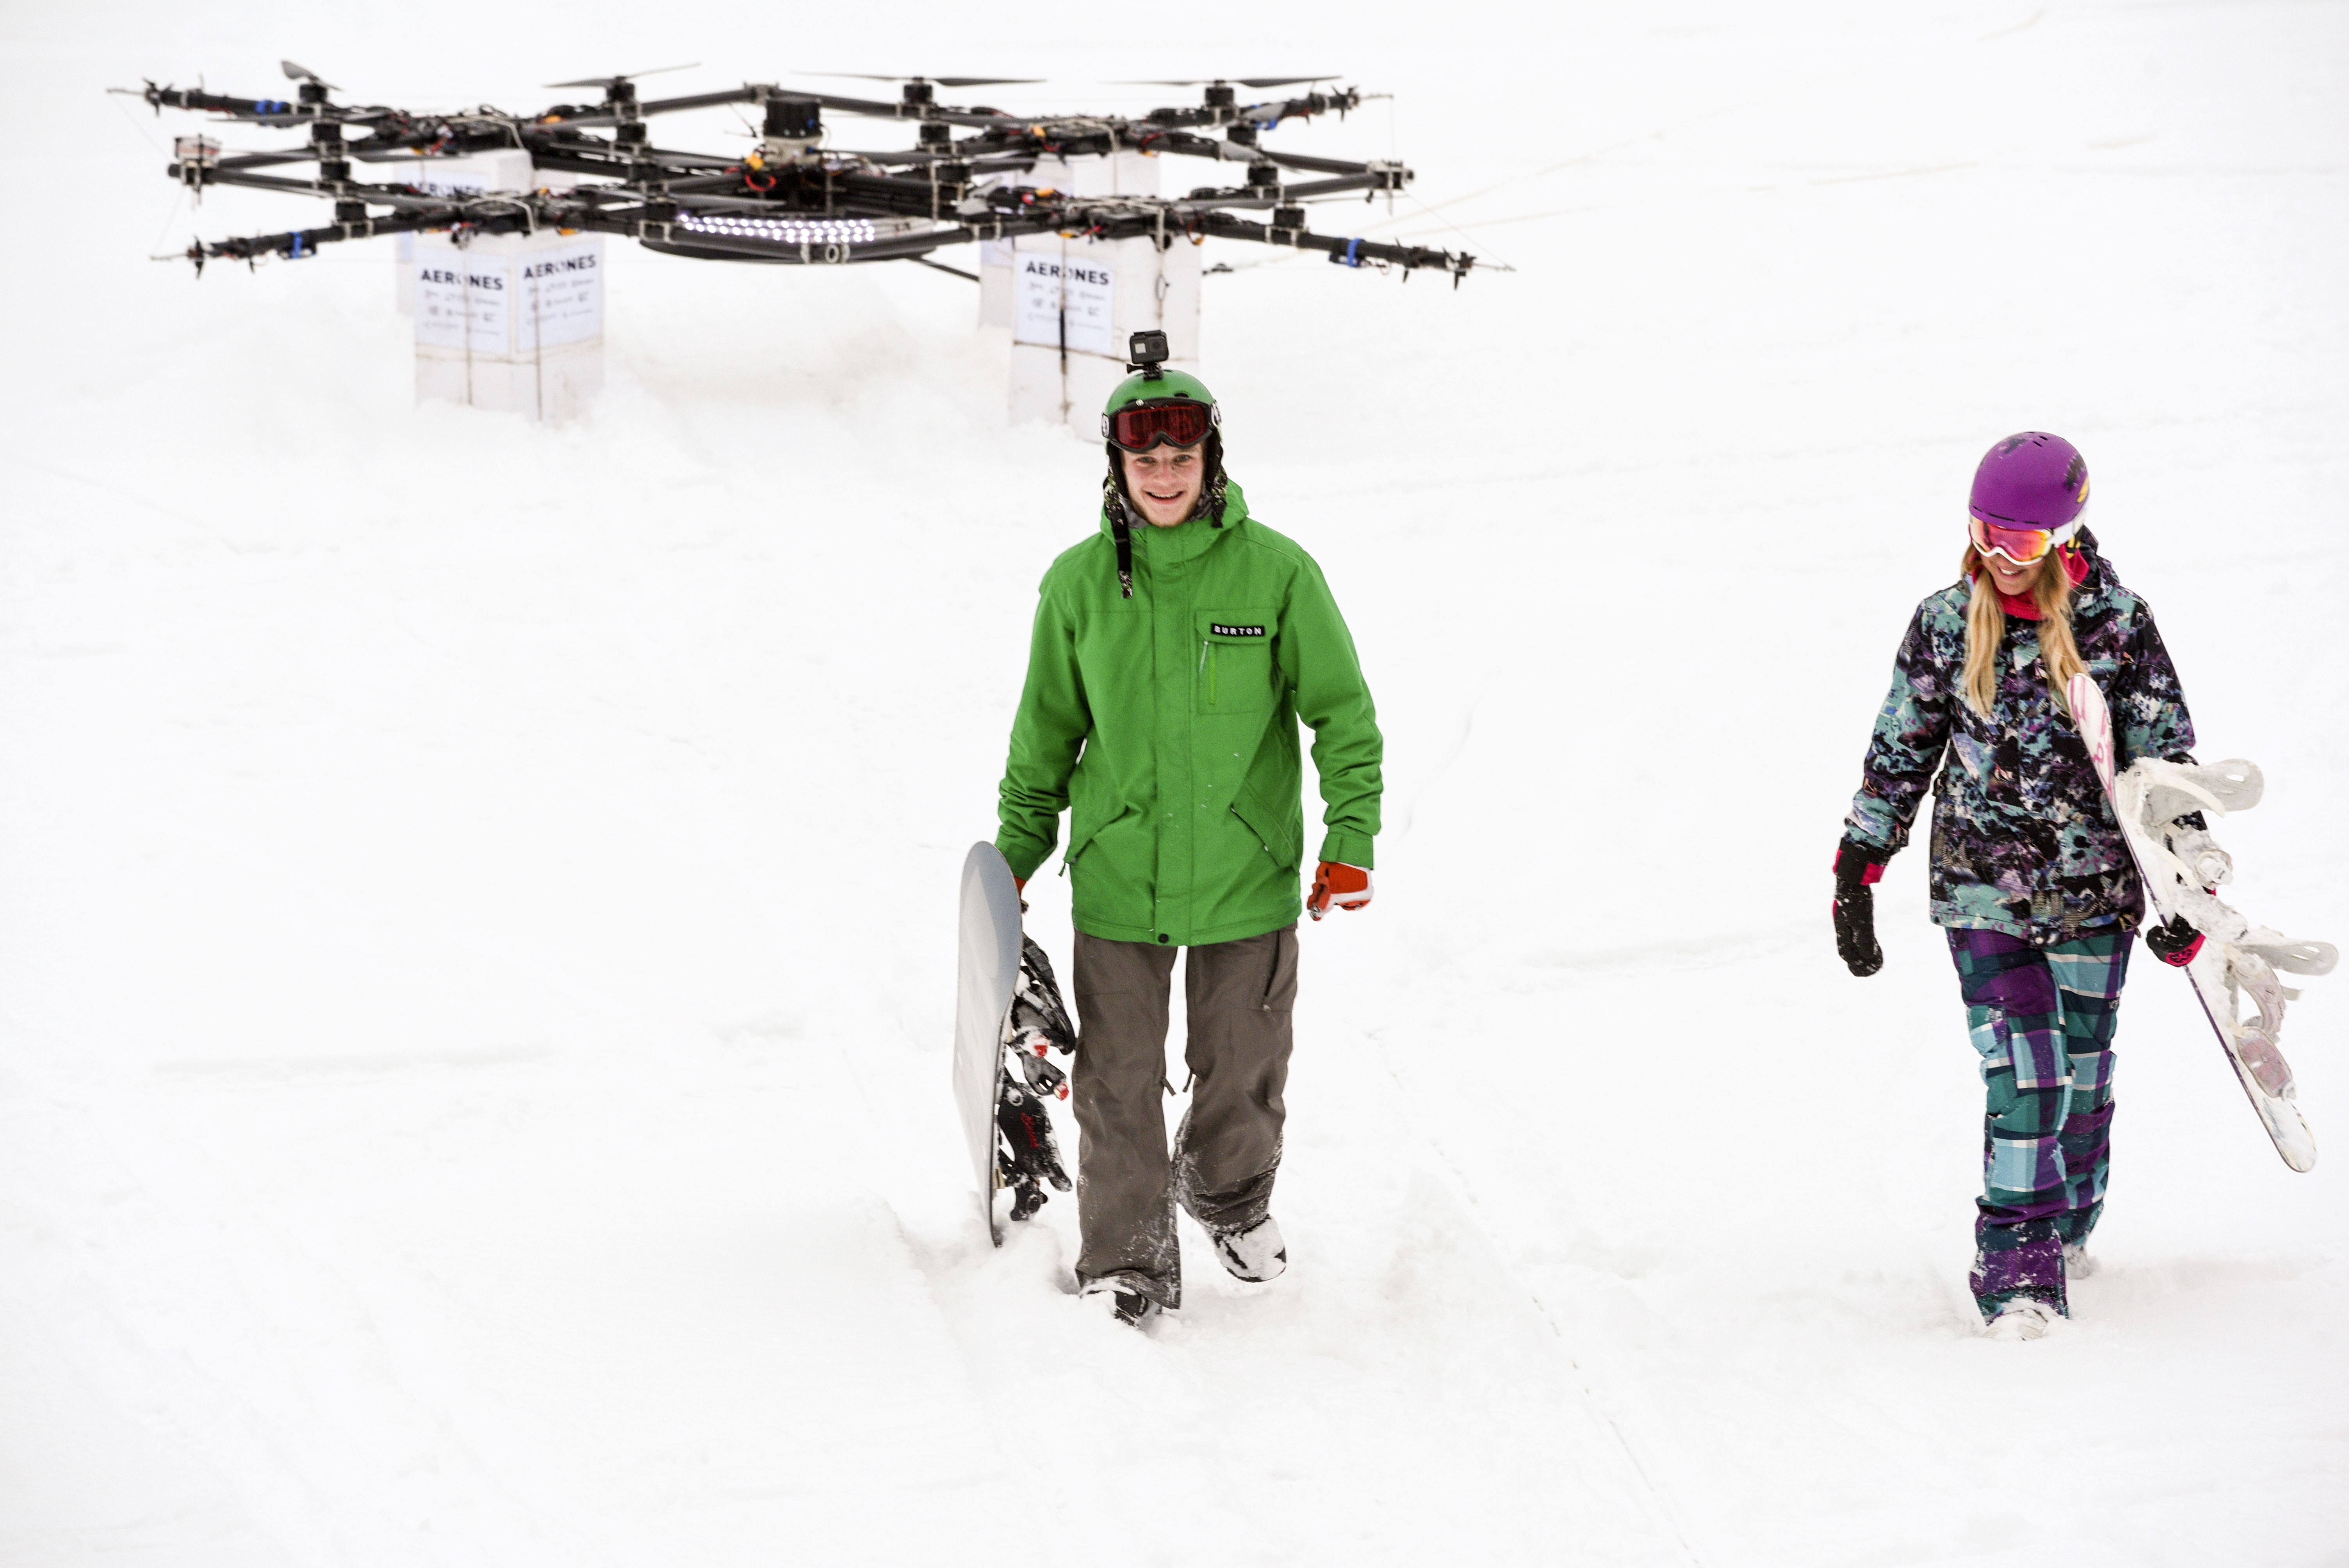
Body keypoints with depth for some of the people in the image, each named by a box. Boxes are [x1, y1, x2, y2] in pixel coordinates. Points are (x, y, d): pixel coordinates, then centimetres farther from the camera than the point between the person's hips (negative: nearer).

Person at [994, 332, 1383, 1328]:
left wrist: (1351, 839, -5)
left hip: (1249, 881, 0)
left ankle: (1231, 1198, 44)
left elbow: (1343, 712, 0)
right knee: (1118, 1085, 3)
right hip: (1116, 882, 0)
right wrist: (1016, 852, 13)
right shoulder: (1080, 583, -2)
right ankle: (1126, 1265, 18)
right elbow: (1047, 729, 10)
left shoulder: (1275, 572, -7)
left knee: (1242, 1074, 15)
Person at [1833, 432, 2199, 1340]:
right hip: (1983, 888, 0)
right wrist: (1856, 876, 6)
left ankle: (2069, 1225, 33)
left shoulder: (2117, 624, -5)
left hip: (2095, 889, 1)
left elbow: (2167, 757, 2)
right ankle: (2019, 1270, -5)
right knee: (2023, 1078, -11)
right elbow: (1900, 753, 7)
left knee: (2082, 1071, 9)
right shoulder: (1946, 625, -1)